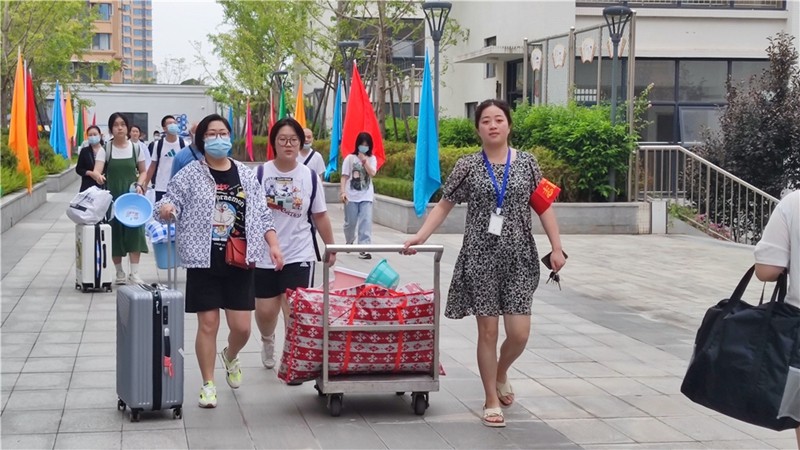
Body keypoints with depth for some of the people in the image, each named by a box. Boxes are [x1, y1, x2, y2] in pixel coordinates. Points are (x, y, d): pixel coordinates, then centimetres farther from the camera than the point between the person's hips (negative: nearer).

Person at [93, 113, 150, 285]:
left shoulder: (135, 148, 2)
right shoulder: (105, 149, -3)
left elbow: (143, 171, 12)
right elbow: (97, 171, -15)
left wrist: (139, 184, -6)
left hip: (132, 196, 1)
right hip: (112, 197, -1)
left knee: (134, 231, -9)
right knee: (115, 233, 2)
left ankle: (134, 274, -7)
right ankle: (119, 273, 13)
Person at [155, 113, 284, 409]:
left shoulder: (245, 175, 9)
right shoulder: (190, 175, -1)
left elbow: (262, 214, 12)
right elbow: (171, 202, -6)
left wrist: (273, 244, 2)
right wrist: (165, 209, -29)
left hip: (239, 263, 2)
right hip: (204, 262, -2)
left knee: (242, 326, 2)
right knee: (208, 324, 0)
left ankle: (230, 357, 37)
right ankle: (208, 384, 15)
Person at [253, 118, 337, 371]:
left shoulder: (309, 176, -1)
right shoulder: (260, 173, -5)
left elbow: (320, 216, 7)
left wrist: (330, 247, 11)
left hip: (299, 255, 0)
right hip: (264, 255, 0)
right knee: (265, 311, 9)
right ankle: (268, 341, 42)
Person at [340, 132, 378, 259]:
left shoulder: (372, 159, 6)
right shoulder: (350, 158, 1)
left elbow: (372, 173, -10)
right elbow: (344, 177, -2)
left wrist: (364, 161, -17)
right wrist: (343, 192, -12)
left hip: (366, 196, 1)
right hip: (351, 196, -1)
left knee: (366, 222, -11)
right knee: (350, 222, 9)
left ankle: (363, 249, -13)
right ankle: (349, 242, 38)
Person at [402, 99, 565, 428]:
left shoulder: (527, 163, 4)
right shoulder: (468, 166, 1)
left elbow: (544, 206, 7)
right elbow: (444, 206, 4)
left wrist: (557, 247, 1)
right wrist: (420, 236, -8)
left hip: (519, 258, 1)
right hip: (480, 257, -1)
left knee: (519, 333, -2)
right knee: (488, 330, 2)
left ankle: (501, 372, 31)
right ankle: (492, 400, 16)